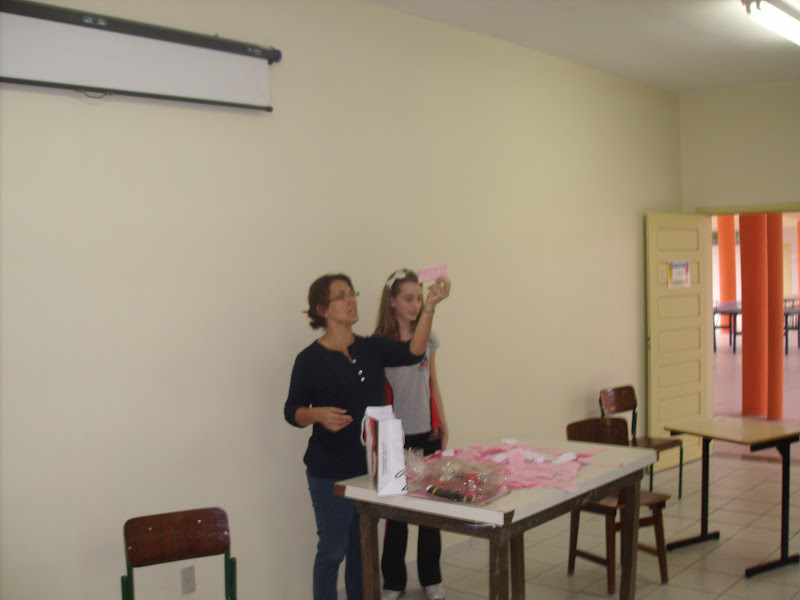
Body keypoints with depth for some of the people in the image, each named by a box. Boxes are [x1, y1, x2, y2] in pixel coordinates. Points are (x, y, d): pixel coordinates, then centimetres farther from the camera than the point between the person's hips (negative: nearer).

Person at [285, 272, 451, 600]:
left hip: (372, 466, 5)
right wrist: (319, 414, -27)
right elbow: (292, 411, -6)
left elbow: (413, 351, -10)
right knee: (333, 550, 3)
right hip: (330, 472, -5)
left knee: (363, 548, 16)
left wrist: (430, 306, -22)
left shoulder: (372, 349, 5)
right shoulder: (310, 359, -7)